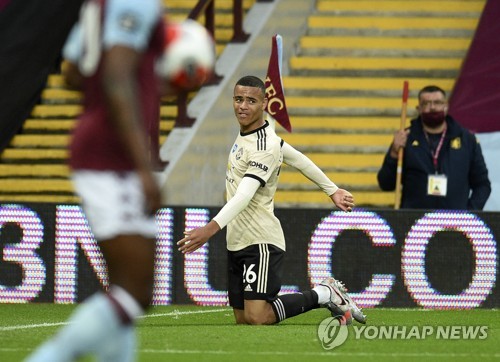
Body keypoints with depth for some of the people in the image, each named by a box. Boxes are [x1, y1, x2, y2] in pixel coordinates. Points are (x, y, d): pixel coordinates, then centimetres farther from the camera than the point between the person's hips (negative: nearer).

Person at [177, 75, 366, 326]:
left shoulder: (265, 147, -17)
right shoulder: (245, 134, 11)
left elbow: (244, 195, -29)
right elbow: (298, 159, 22)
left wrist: (212, 227, -43)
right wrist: (332, 190, 32)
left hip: (261, 242, -9)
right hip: (237, 243, 9)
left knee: (256, 318, -18)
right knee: (242, 319, 7)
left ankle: (325, 295, 4)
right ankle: (327, 294, 21)